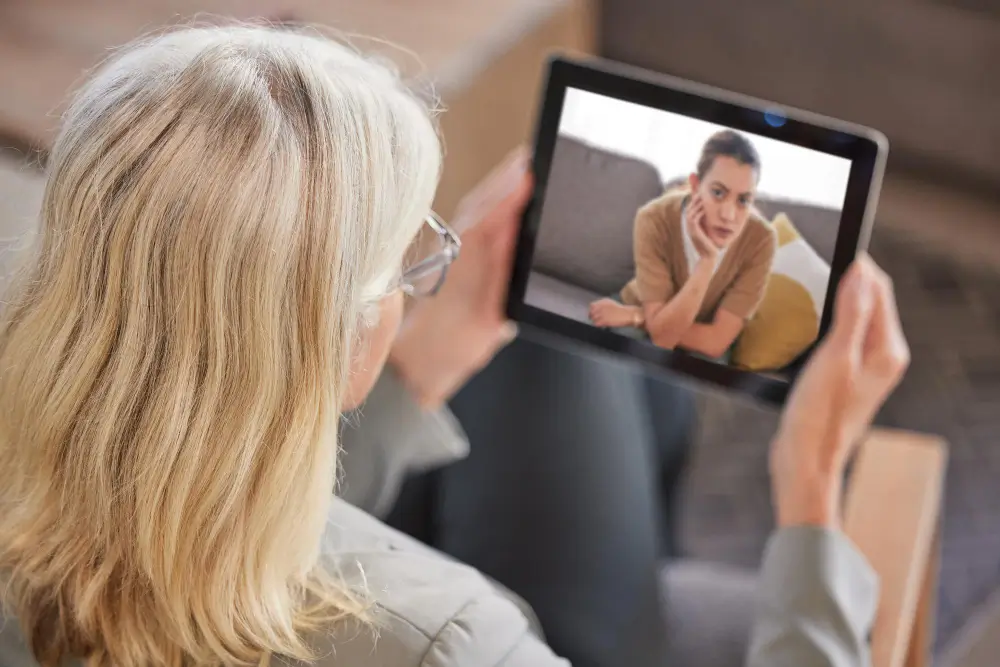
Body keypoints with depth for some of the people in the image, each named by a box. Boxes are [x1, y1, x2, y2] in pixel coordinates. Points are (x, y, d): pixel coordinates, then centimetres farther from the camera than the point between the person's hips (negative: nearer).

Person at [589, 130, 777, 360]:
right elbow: (663, 335, -28)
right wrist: (707, 260, -37)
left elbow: (716, 341, -22)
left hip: (699, 351, 2)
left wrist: (633, 317, -21)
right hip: (639, 329, -1)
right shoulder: (655, 220, -25)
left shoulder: (760, 240, -22)